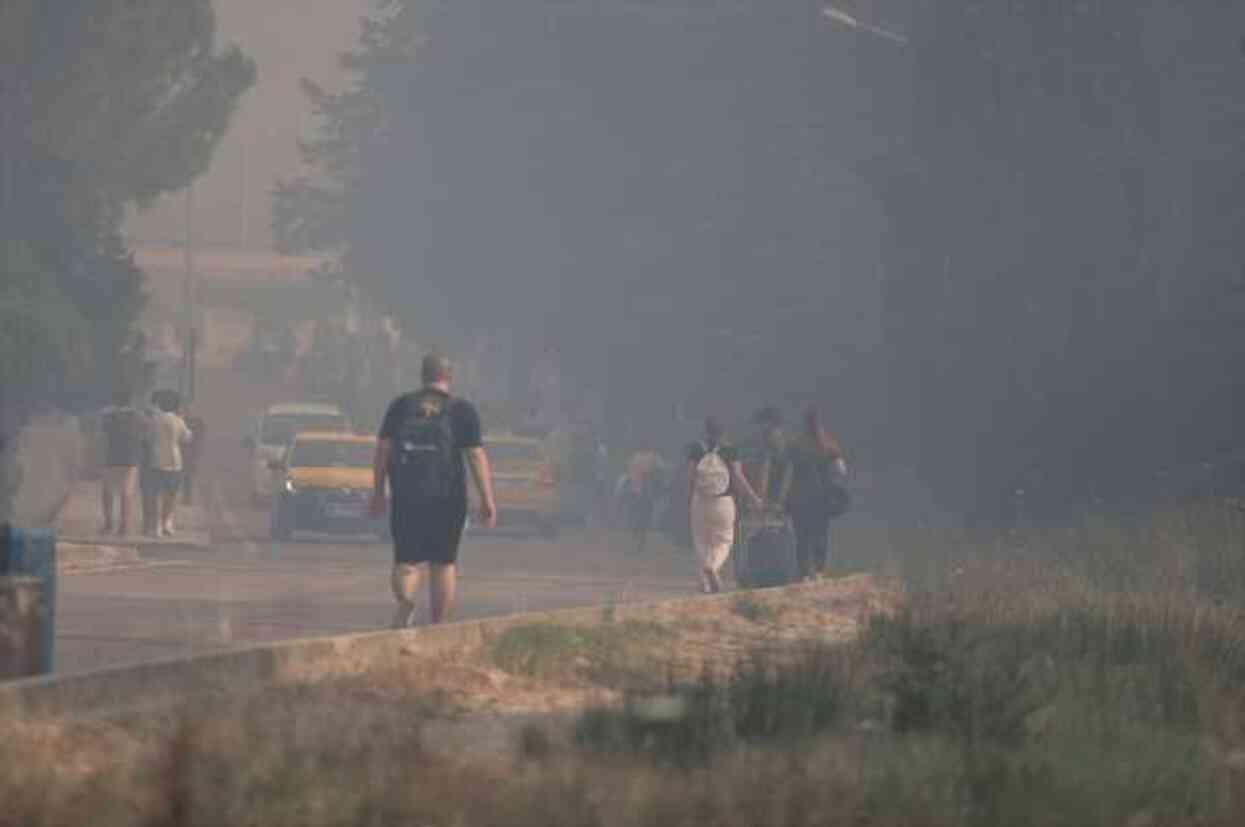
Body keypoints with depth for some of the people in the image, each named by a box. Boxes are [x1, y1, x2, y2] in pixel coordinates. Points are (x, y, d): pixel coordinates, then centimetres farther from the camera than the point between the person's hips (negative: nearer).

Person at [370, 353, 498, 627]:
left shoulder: (400, 406, 4)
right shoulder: (462, 411, -1)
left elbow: (383, 450, 2)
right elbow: (476, 456, -6)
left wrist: (378, 492, 8)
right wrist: (487, 501, -5)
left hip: (406, 498, 1)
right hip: (447, 499, -1)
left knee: (407, 561, 4)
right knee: (444, 563, 11)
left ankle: (405, 601, -26)